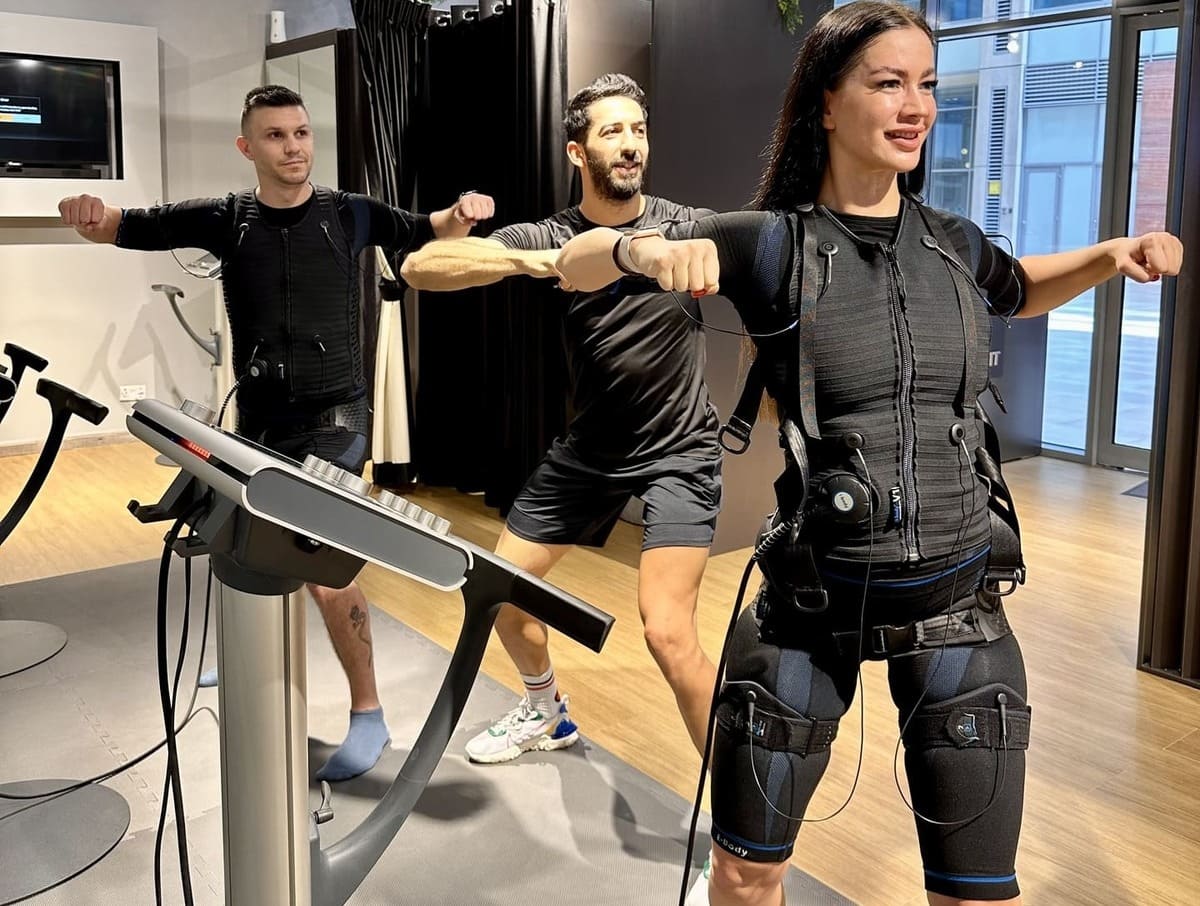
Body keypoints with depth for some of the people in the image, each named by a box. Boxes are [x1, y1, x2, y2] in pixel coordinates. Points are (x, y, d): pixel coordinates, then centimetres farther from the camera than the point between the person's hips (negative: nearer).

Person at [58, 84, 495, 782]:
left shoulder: (350, 215, -2)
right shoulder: (226, 219, 1)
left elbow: (428, 234, 6)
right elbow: (125, 227, -1)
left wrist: (462, 212, -17)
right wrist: (91, 214, -25)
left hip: (334, 416, -4)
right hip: (258, 416, 4)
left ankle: (368, 713, 3)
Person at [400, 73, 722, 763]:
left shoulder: (685, 226, -9)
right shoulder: (547, 239, -5)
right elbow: (420, 266, -17)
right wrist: (530, 261, -33)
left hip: (679, 450, -4)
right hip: (590, 447, 5)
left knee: (668, 632, -19)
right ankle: (546, 713, 42)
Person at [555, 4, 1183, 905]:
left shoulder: (953, 242, 3)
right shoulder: (773, 244, -8)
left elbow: (1018, 291, 27)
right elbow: (575, 265, -6)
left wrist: (1111, 254, 8)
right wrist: (645, 247, -28)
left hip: (958, 601, 3)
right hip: (814, 599, -2)